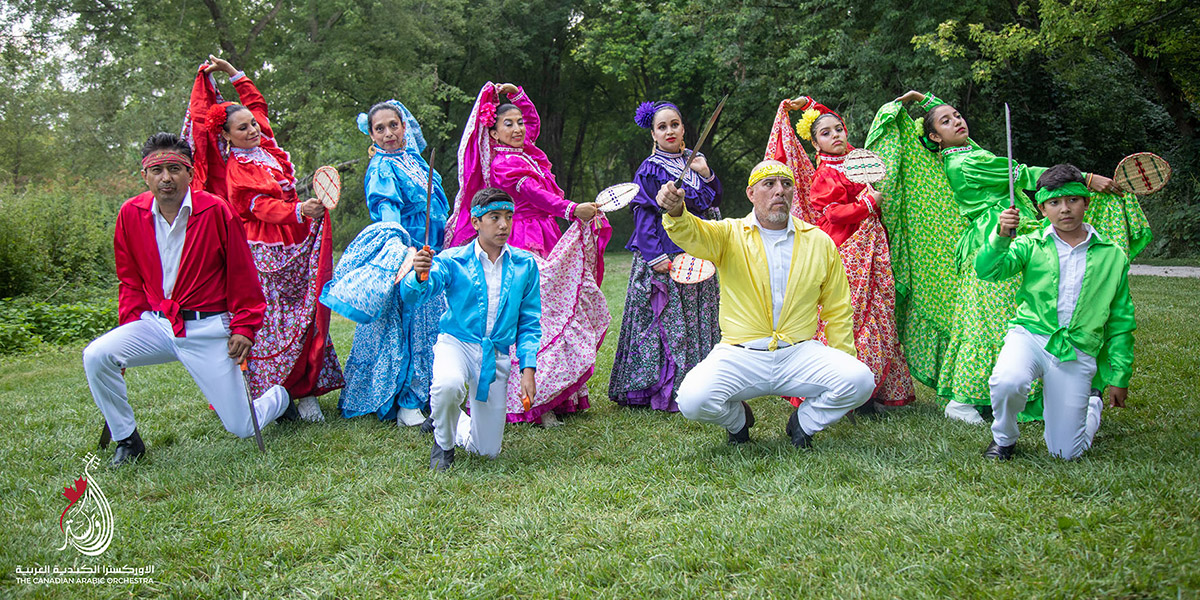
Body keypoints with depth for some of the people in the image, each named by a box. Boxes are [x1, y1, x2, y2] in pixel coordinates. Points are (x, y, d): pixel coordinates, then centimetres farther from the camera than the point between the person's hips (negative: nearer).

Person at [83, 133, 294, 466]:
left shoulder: (215, 210, -10)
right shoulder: (131, 214, 0)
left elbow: (242, 275, -3)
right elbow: (130, 280, 12)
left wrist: (244, 327, -5)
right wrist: (129, 327, 3)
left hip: (207, 329, -3)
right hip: (155, 324, 4)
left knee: (242, 429, -3)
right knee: (96, 356, -23)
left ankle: (278, 395, 35)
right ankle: (127, 440, 0)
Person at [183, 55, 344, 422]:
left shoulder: (265, 144, 12)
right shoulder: (237, 169, -9)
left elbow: (257, 102, 28)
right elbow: (261, 207, -23)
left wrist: (233, 73, 24)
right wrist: (299, 210, -38)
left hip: (292, 246, 7)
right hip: (263, 249, -7)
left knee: (305, 313, 1)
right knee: (270, 320, -6)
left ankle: (306, 391, 3)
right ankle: (269, 395, 0)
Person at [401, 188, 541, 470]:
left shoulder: (525, 264, 1)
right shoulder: (452, 260, -7)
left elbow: (530, 323, 7)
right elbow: (411, 295, -19)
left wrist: (528, 368, -5)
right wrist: (419, 276, -43)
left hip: (496, 356, 3)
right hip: (456, 343, -2)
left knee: (487, 451, 4)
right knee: (449, 384, -39)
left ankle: (456, 426, 40)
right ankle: (443, 442, -6)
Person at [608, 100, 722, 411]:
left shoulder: (694, 162, 15)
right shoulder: (650, 169, -3)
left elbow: (713, 203, 17)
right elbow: (644, 214, -9)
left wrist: (706, 175, -1)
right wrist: (655, 255, -17)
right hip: (664, 256, -6)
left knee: (696, 317, 7)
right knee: (665, 318, -6)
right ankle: (660, 389, -1)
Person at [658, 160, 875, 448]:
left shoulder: (820, 242, 9)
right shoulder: (730, 235, 2)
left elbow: (837, 310, 15)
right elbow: (692, 234, -21)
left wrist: (843, 364, 8)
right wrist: (675, 211, -44)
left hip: (800, 352, 2)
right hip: (740, 355, -2)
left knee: (861, 381, -23)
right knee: (693, 400, -27)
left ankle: (803, 422, 8)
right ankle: (737, 419, 10)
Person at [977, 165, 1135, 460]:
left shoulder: (1113, 256, 6)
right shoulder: (1032, 245, 4)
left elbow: (1121, 323, 12)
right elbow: (987, 270, -11)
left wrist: (1119, 378, 11)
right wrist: (1000, 236, -28)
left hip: (1077, 354, 1)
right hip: (1030, 336, -1)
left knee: (1066, 453, 2)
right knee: (1008, 381, -37)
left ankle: (1092, 404, 37)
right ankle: (1003, 439, -4)